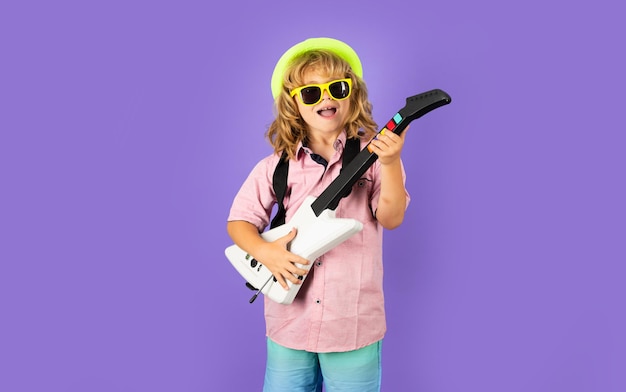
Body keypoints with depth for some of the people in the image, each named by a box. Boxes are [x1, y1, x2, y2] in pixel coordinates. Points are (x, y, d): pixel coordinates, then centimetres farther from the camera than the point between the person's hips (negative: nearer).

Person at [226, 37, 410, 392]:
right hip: (289, 323, 2)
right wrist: (264, 250, -14)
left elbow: (392, 218, -12)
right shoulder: (276, 166, 0)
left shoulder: (371, 156, -3)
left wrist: (391, 164, -26)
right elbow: (240, 220, 5)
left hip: (355, 326, -1)